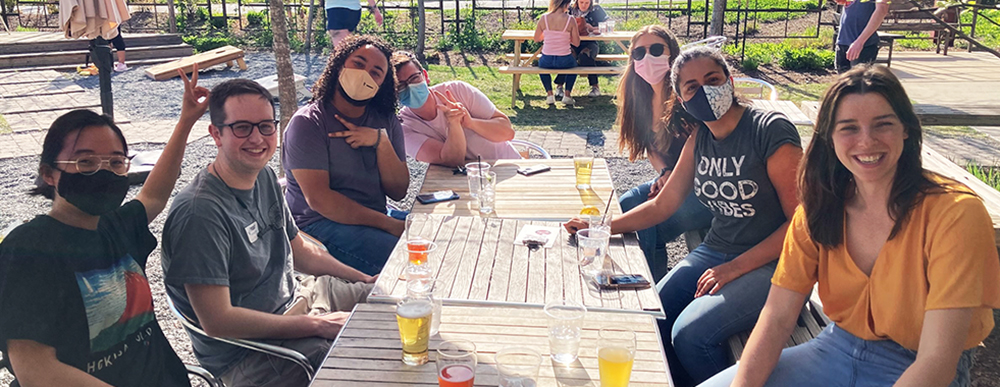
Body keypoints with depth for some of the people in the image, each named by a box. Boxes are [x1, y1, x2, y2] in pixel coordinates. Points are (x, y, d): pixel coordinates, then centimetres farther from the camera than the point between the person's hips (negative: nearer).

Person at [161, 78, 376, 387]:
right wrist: (317, 325, -23)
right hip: (245, 354, -9)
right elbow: (217, 321, -27)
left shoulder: (264, 176, 3)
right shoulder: (199, 212, -26)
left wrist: (366, 279, 9)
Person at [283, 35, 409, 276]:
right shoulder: (307, 123, -9)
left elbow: (398, 191, 3)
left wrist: (381, 141, -14)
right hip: (319, 225, -7)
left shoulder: (385, 121, 9)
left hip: (375, 218, 7)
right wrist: (390, 225, -21)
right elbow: (319, 199, -18)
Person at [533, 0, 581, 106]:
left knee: (541, 63, 39)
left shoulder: (544, 18, -8)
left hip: (547, 61, 1)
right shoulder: (570, 20, -12)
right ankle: (567, 94, 25)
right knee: (573, 64, 36)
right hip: (564, 61, -1)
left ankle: (549, 94, 27)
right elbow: (576, 43, -5)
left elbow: (536, 39, 5)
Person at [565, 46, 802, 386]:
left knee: (690, 333, -25)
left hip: (769, 265, -7)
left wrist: (736, 267, -19)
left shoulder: (771, 130, -15)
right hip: (715, 252, 7)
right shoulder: (699, 139, 6)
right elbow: (662, 205, 13)